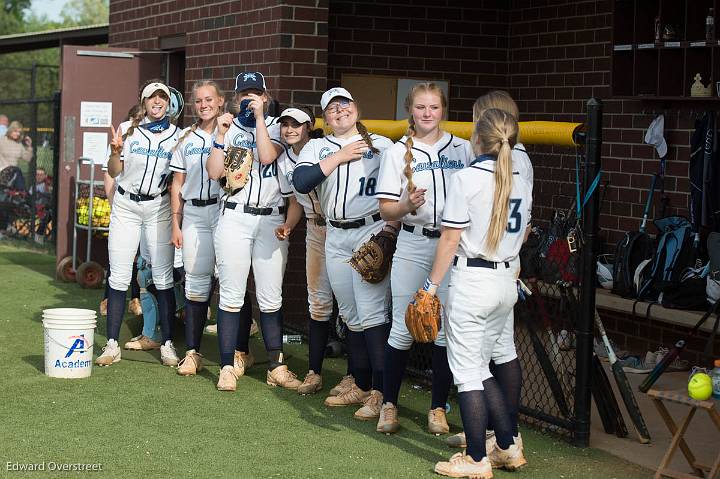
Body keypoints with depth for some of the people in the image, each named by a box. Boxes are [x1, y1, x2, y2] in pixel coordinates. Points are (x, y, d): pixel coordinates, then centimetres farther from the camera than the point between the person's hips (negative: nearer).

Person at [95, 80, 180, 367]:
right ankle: (112, 345, 4)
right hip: (125, 206, 0)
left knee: (163, 279, -2)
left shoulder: (177, 135, 4)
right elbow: (114, 172, 2)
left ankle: (167, 344, 6)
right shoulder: (127, 129, 2)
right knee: (119, 277, -1)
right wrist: (116, 151, -16)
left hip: (159, 208, 0)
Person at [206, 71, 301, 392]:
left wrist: (259, 117, -10)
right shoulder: (229, 128, 11)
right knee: (232, 294, -1)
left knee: (271, 298, 1)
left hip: (271, 219, -1)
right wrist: (221, 136, -6)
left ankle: (277, 368, 7)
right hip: (234, 218, 1)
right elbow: (214, 173, 1)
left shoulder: (276, 126, 8)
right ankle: (228, 366, 4)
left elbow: (267, 156, -13)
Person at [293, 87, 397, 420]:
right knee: (350, 316, 10)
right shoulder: (317, 147, 11)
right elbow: (301, 182, -8)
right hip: (336, 237, 4)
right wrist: (340, 156, -10)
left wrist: (393, 224, -11)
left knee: (371, 313, -12)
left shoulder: (381, 145, 6)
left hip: (373, 233, -4)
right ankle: (361, 385, 21)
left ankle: (380, 392, -10)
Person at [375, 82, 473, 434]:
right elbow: (385, 209, -1)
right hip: (413, 245, -1)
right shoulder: (398, 152, 2)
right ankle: (389, 405, 14)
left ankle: (438, 408, 15)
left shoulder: (463, 148, 7)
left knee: (446, 328, 4)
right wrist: (404, 206, -22)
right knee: (403, 329, -1)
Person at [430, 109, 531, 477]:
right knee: (480, 368, 19)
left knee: (467, 371, 1)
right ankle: (508, 448, 21)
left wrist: (431, 285, -5)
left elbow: (450, 239, -13)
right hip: (506, 282, 7)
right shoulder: (521, 182, 6)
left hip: (472, 280, -7)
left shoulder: (466, 179, -13)